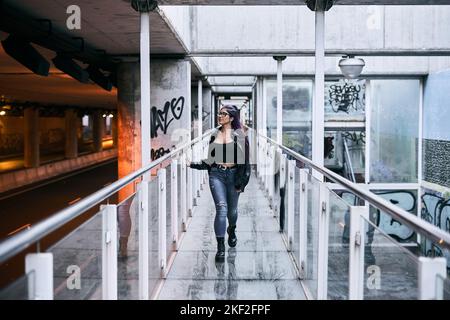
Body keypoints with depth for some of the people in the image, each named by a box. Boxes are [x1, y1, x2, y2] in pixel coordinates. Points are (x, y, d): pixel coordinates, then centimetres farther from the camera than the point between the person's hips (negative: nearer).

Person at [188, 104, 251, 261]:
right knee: (221, 208, -14)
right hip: (216, 174, 1)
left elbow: (244, 160, -4)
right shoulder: (214, 134, 9)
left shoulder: (239, 135, -1)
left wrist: (241, 182, -8)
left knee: (232, 210, 12)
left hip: (233, 174, -1)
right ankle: (220, 247, -11)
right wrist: (193, 164, 5)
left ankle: (231, 230, 46)